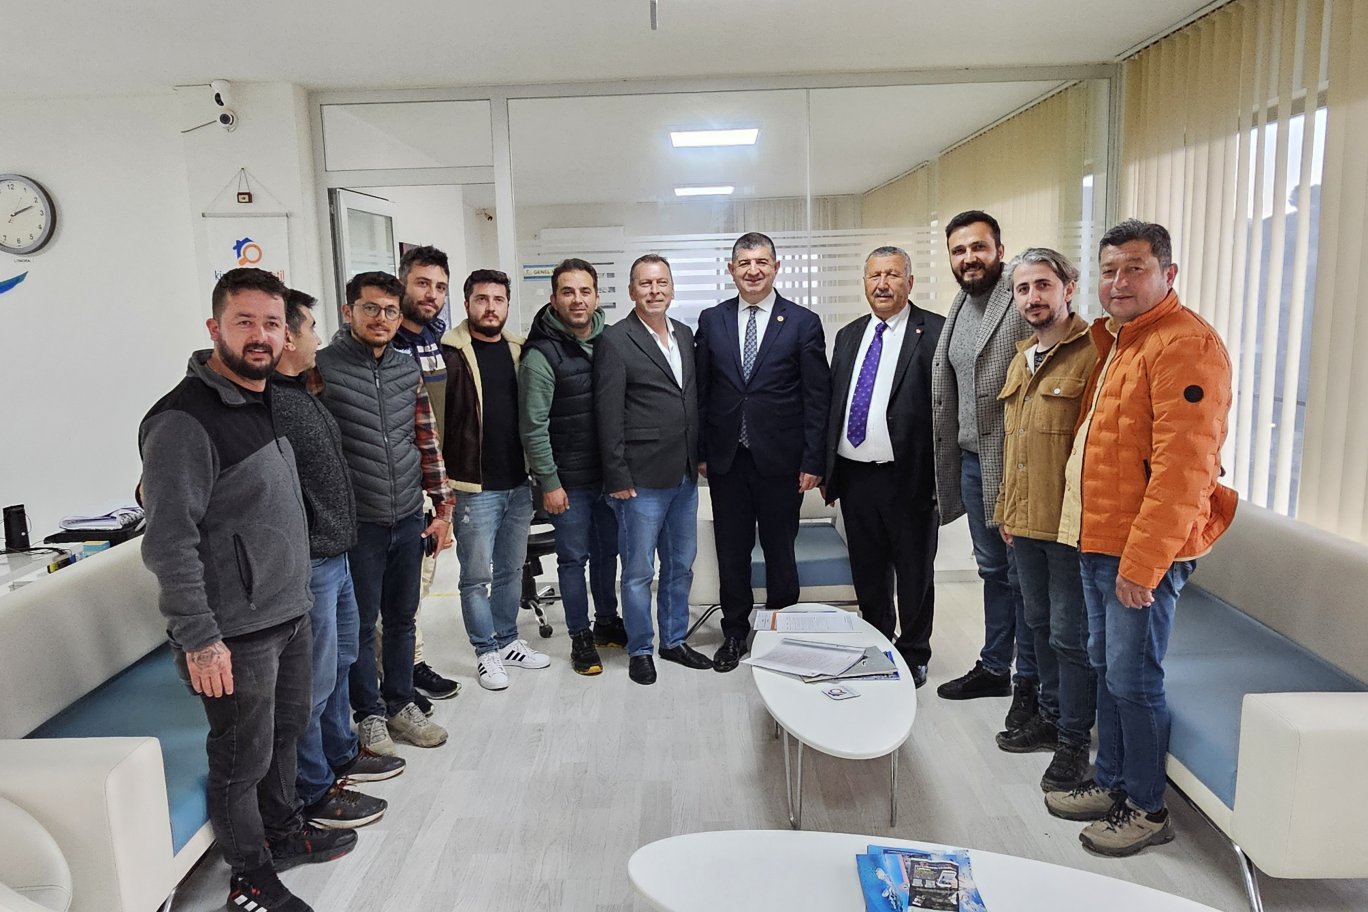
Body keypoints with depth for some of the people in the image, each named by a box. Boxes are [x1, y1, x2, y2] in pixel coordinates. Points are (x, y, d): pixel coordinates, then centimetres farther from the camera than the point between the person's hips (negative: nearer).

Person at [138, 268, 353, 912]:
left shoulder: (264, 400, 8)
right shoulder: (184, 421, -21)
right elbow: (169, 544, -22)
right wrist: (200, 640, -21)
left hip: (289, 614, 8)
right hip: (235, 634, -8)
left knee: (286, 731, 23)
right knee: (242, 759, 9)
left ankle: (285, 831, 44)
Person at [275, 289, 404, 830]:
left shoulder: (301, 390, 10)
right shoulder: (266, 401, -22)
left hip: (335, 554, 10)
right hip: (307, 563, -10)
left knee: (340, 661, 23)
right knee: (315, 680, 3)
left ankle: (341, 754, 42)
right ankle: (314, 793, 19)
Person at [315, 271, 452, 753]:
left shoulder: (409, 369, 6)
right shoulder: (322, 368, -8)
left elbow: (427, 441, 9)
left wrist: (443, 507, 8)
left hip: (408, 519, 5)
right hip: (357, 522, -4)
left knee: (402, 617, 16)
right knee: (362, 622, 8)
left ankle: (401, 703, 31)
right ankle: (370, 712, 25)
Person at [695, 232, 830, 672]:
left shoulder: (803, 322, -2)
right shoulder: (711, 321, 5)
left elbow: (817, 398, -4)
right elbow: (701, 392, 7)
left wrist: (813, 461, -8)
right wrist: (700, 451, 3)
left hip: (779, 458, -2)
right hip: (726, 457, 2)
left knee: (780, 549, 10)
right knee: (731, 550, 12)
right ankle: (735, 631, 28)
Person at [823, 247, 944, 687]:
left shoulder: (935, 332, -7)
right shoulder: (848, 335, 12)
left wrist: (941, 477, -14)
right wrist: (829, 470, 10)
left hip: (909, 477, -5)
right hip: (854, 476, 5)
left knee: (914, 575, 11)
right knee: (867, 573, 17)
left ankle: (913, 655, 29)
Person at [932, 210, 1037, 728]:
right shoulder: (961, 307, 13)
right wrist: (954, 456, 16)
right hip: (972, 459, 8)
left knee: (1022, 575, 4)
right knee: (992, 569, 19)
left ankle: (1030, 681, 19)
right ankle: (994, 667, 33)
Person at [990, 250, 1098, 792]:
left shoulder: (1092, 353, -13)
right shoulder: (1021, 360, 14)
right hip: (1025, 523, 8)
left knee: (1070, 636, 2)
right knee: (1039, 624, 19)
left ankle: (1074, 741, 17)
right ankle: (1051, 716, 35)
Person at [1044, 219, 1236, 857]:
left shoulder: (1185, 345, -15)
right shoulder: (1113, 339, 15)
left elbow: (1182, 466, -22)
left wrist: (1142, 561, -22)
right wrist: (1098, 540, 15)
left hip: (1144, 549, -9)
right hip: (1098, 541, 9)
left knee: (1132, 678, 1)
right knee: (1105, 667, 17)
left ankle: (1146, 809, 18)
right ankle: (1111, 784, 32)